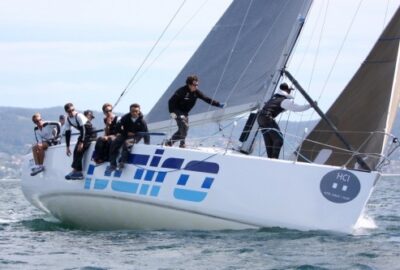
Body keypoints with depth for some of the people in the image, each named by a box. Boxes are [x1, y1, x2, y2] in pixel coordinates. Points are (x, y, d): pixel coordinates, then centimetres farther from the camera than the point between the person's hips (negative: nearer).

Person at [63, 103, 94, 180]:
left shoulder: (79, 116, -22)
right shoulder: (68, 120, 0)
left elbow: (83, 129, -26)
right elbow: (67, 133, 3)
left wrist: (81, 142, -29)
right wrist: (67, 147, 1)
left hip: (90, 134, -8)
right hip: (83, 134, 8)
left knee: (79, 151, -20)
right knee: (76, 151, -2)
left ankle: (75, 171, -23)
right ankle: (79, 172, -1)